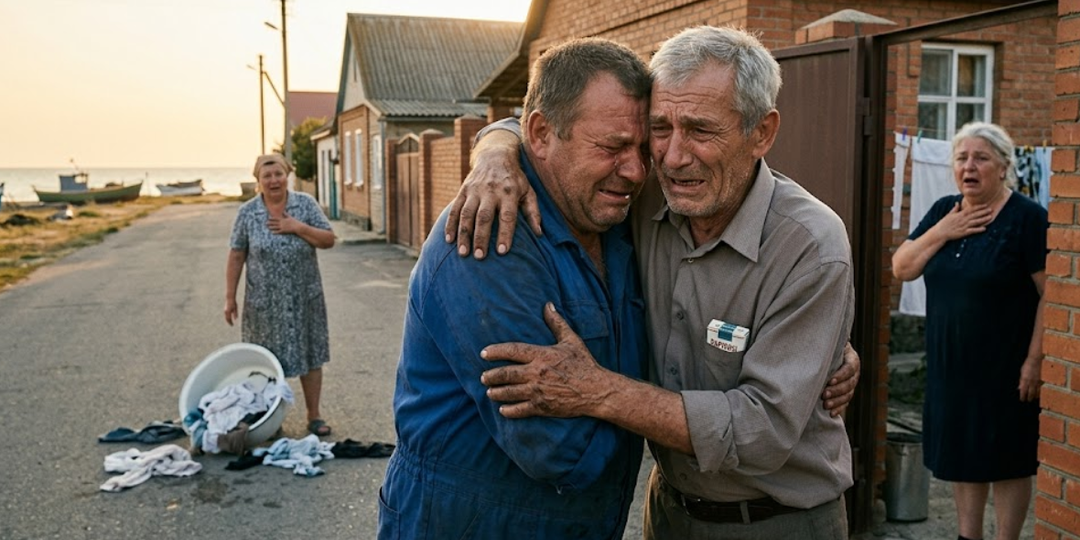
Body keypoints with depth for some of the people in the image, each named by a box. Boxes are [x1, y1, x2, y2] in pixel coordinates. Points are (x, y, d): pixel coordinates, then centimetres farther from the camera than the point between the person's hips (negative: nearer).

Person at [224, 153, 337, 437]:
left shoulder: (306, 204, 0)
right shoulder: (247, 212, -2)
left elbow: (328, 240, -3)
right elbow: (236, 257, 0)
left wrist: (298, 227, -16)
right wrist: (230, 297, -2)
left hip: (304, 298, 1)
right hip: (265, 302, -1)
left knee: (310, 355, 7)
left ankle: (314, 416, 19)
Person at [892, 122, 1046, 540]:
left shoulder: (1027, 218, -10)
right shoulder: (943, 211, 7)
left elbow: (1051, 293, -14)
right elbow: (901, 268, 3)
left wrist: (1035, 358, -18)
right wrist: (942, 233, -11)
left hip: (1005, 368, -5)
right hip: (950, 364, 5)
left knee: (1007, 461, 6)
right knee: (962, 456, 14)